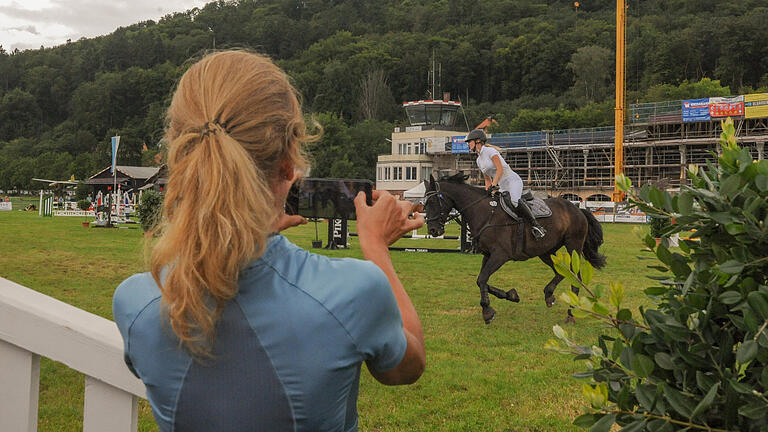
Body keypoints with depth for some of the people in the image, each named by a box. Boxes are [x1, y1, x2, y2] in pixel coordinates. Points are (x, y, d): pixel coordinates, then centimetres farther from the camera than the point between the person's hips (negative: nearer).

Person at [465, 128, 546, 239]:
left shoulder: (490, 151, -7)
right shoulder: (479, 160, 17)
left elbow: (500, 170, -15)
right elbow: (487, 180, 22)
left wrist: (493, 186, -22)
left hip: (513, 180, -9)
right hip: (502, 187, 9)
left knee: (514, 201, -33)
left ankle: (535, 225, -28)